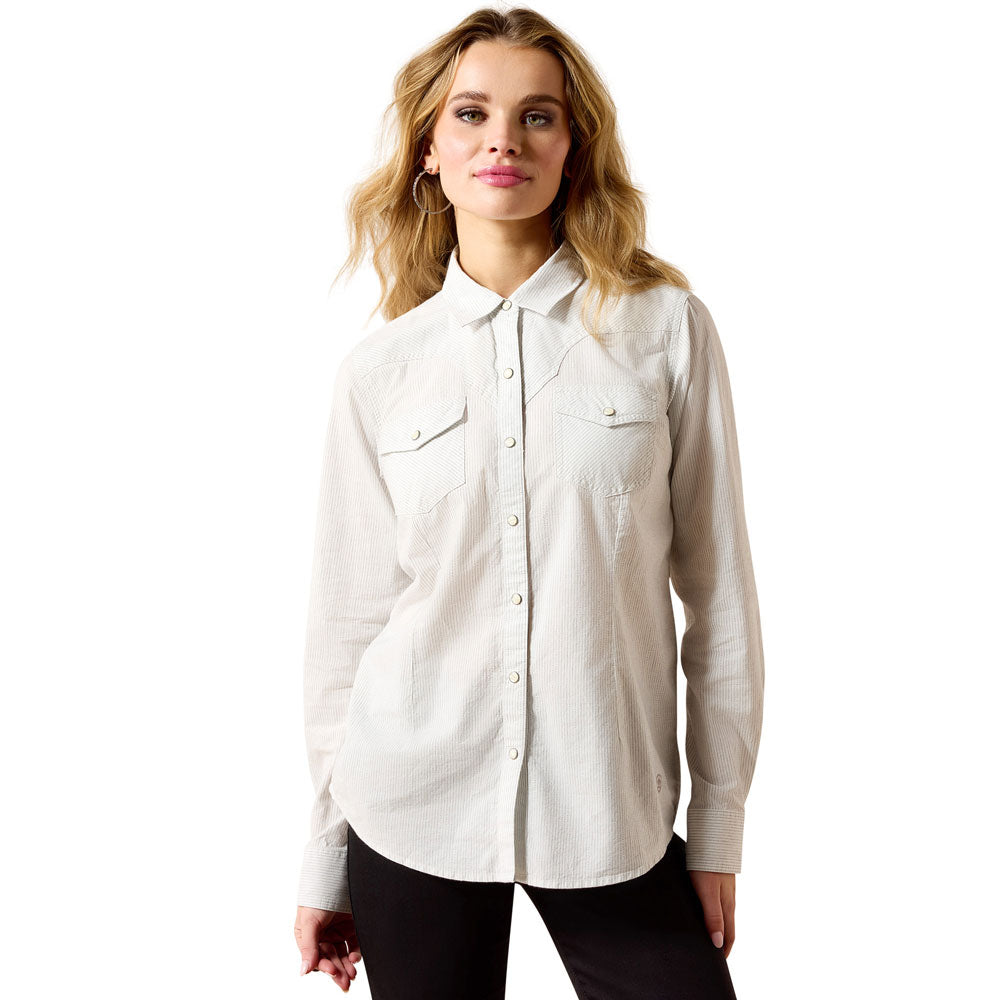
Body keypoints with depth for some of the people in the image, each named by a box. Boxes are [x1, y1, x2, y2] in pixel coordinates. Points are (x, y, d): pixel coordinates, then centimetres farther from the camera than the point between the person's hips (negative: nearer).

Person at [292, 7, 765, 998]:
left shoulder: (666, 327, -3)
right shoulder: (377, 371, 0)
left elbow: (717, 584, 0)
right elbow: (345, 617, 4)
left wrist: (720, 823, 1)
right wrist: (322, 857, 7)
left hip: (611, 812, 0)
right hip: (413, 810, 1)